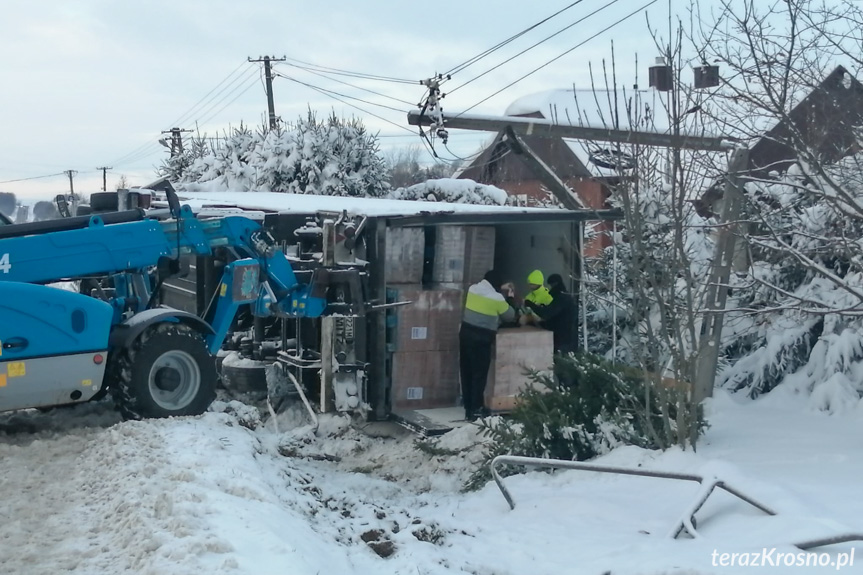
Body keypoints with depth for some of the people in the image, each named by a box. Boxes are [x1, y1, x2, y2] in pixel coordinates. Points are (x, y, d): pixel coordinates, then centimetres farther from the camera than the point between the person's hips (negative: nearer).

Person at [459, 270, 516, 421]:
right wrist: (510, 299, 18)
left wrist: (502, 291, 29)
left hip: (466, 333, 6)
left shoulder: (472, 289, 5)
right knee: (479, 373, 1)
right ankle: (476, 410, 3)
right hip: (482, 338, -6)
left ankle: (469, 407, 19)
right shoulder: (497, 298, -11)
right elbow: (510, 315, 2)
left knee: (466, 371, 12)